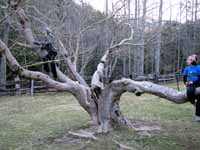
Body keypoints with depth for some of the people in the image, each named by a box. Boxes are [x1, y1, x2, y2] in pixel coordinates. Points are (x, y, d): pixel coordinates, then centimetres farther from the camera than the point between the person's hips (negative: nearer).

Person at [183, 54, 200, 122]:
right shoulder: (187, 68, 7)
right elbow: (184, 77, 11)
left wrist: (193, 82, -16)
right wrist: (186, 82, -8)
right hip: (190, 85, 1)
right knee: (189, 91, -35)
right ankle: (193, 102, -7)